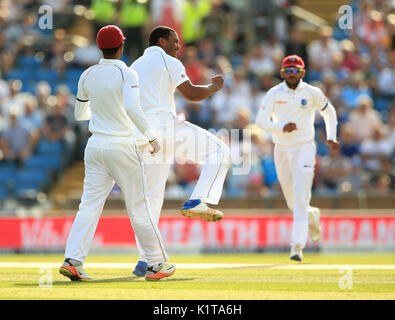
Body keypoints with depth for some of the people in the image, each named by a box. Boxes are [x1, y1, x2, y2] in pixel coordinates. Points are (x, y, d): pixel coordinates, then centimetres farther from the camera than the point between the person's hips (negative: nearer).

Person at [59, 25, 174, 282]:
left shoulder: (88, 75, 6)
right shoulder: (127, 74, -10)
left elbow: (79, 114, 17)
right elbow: (132, 108, -26)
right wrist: (152, 136, -19)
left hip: (96, 145, 4)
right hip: (122, 146, -4)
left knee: (90, 206, 2)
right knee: (138, 207, 4)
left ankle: (73, 260, -13)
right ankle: (156, 264, 12)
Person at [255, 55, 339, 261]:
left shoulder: (312, 93, -1)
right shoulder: (274, 94, -2)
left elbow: (329, 112, 15)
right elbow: (261, 120, -11)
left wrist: (331, 137, 6)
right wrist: (282, 127, -28)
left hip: (304, 149, -2)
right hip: (281, 151, 2)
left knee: (300, 200, -15)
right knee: (293, 203, 11)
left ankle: (297, 246, -19)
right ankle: (312, 216, 44)